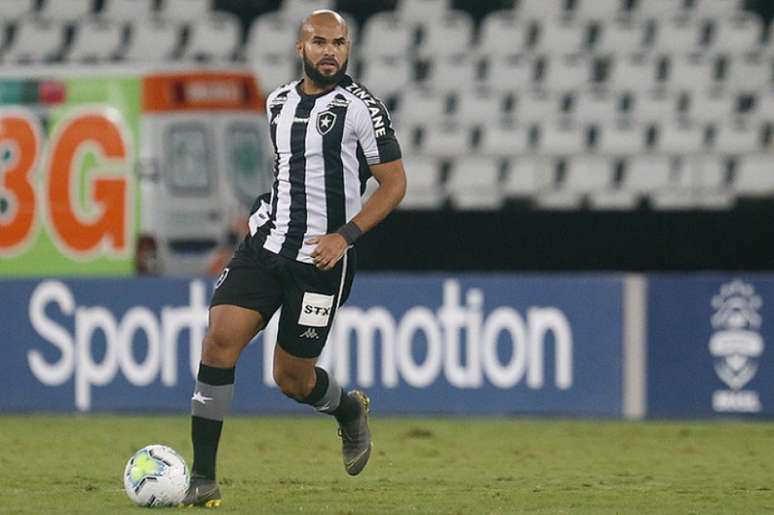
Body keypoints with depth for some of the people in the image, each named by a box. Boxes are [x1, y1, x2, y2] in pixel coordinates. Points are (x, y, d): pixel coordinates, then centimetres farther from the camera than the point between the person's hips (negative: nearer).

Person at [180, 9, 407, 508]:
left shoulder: (361, 107, -7)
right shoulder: (278, 102, 11)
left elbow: (394, 182, -6)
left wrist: (345, 234, -16)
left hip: (322, 259, -5)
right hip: (265, 244, 5)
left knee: (292, 378, 2)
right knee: (219, 341, -14)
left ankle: (349, 410, 39)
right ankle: (203, 479, -12)